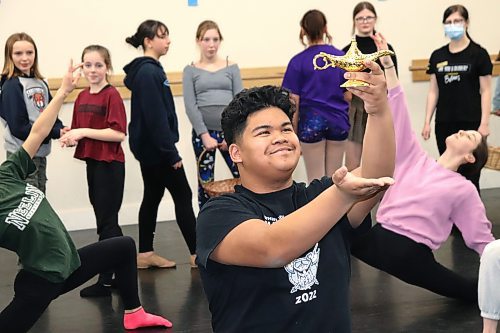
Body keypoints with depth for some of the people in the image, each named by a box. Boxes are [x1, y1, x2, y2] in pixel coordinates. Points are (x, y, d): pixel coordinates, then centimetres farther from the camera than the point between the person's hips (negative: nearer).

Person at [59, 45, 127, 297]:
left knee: (106, 222, -2)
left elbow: (119, 134, -20)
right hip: (92, 163, 8)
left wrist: (84, 131, -20)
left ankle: (105, 280, 6)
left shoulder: (112, 95, -13)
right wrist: (70, 137, -6)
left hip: (110, 165, -8)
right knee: (107, 221, 15)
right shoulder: (82, 97, 9)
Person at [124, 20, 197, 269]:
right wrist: (171, 152, -20)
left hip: (149, 148, 10)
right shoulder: (148, 72, -17)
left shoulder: (149, 70, 12)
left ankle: (145, 254, 19)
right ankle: (197, 254, 4)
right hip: (156, 148, -10)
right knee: (182, 196, -3)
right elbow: (155, 117, -22)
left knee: (153, 196, 13)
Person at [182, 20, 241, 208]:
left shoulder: (231, 68, 9)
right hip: (203, 132, 0)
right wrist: (204, 135, -11)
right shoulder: (191, 70, 6)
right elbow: (190, 106, -1)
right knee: (205, 184, 5)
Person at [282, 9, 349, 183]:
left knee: (316, 181, 6)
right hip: (339, 121, 3)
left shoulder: (298, 61, -7)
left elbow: (294, 102, -6)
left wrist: (293, 133, 2)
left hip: (311, 121, -3)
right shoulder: (342, 57, 2)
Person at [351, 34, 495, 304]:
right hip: (378, 236, 4)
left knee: (481, 291, -6)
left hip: (410, 255, -4)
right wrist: (388, 66, 0)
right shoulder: (416, 160, 9)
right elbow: (399, 114, 4)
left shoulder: (464, 189, 1)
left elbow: (483, 241, 3)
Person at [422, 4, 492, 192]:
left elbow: (485, 91, -4)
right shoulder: (437, 56, 9)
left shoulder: (478, 54, -3)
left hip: (470, 123, -4)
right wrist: (427, 122, 6)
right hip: (444, 124, 4)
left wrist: (484, 123, -10)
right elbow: (433, 91, 11)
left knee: (470, 175, -3)